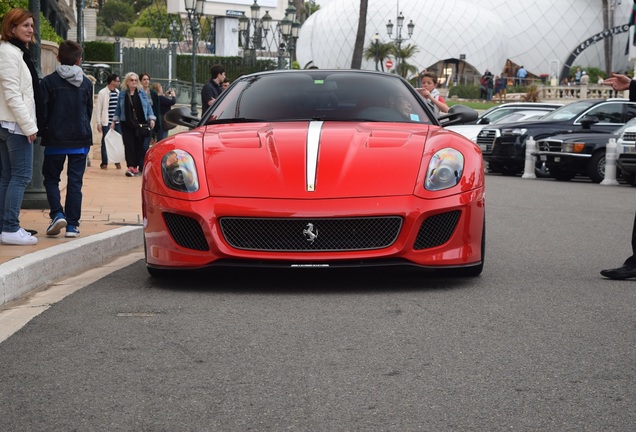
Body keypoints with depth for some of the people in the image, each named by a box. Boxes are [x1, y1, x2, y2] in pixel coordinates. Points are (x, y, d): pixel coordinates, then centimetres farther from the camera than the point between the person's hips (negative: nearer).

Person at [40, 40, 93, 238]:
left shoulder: (49, 81, -6)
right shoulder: (86, 83, 2)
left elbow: (43, 111, -6)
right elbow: (89, 111, 10)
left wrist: (44, 132, 9)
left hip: (55, 140, -2)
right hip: (80, 140, 2)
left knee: (51, 178, 11)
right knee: (75, 181, 6)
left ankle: (57, 213, -9)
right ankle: (72, 224, 3)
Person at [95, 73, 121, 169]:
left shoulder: (118, 92, 9)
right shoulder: (102, 93, -5)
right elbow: (98, 108, -5)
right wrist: (98, 123, -9)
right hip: (106, 122, -4)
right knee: (105, 142, 1)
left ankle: (117, 162, 15)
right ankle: (104, 163, 8)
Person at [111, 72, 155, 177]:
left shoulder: (141, 92, 5)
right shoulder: (122, 94, 5)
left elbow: (148, 106, 7)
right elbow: (118, 108, 11)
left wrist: (151, 118, -3)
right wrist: (114, 121, 9)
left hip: (140, 123, 1)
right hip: (127, 124, -1)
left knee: (139, 145, 1)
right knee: (129, 145, -7)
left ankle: (136, 166, 9)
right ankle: (130, 167, -12)